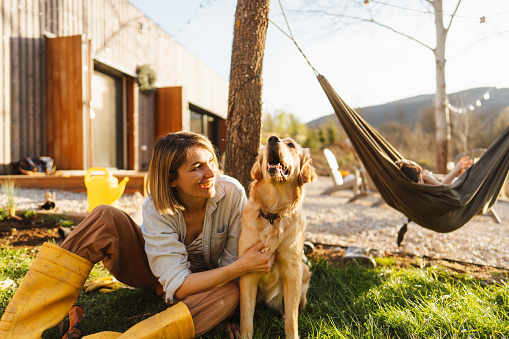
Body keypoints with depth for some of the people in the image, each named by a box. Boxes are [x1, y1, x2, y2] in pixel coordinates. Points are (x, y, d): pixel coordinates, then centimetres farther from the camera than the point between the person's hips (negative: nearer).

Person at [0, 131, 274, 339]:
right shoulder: (156, 208, -26)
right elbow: (177, 285, -31)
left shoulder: (232, 193, -24)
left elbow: (233, 260, -12)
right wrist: (241, 267, -39)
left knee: (231, 293, -36)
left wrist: (227, 313, -21)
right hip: (152, 271, -1)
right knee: (105, 218, -27)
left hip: (210, 279, 1)